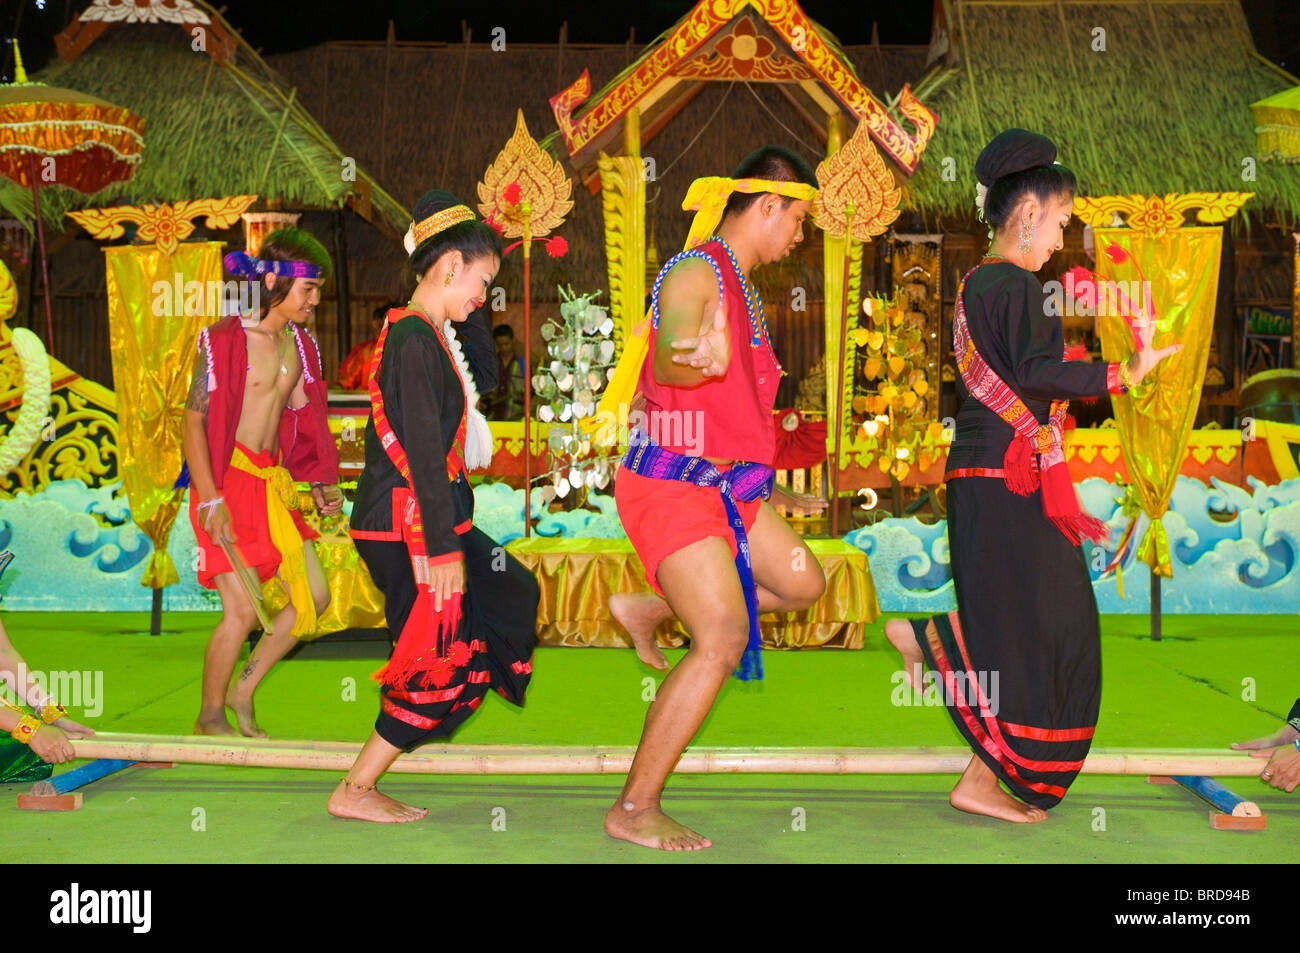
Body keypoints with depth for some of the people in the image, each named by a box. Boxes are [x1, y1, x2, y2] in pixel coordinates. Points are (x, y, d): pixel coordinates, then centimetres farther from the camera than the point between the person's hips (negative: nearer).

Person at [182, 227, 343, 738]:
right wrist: (210, 500, -18)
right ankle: (210, 717, 13)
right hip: (227, 480, -7)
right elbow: (193, 420, -12)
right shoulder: (225, 339, -11)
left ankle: (243, 692, 21)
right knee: (242, 609, -9)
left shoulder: (299, 345, 10)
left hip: (274, 480, 8)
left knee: (314, 595, 6)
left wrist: (322, 481, 15)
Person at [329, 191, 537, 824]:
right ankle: (354, 792, 11)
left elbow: (484, 377, 26)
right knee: (443, 666, -1)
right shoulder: (414, 342, -19)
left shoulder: (435, 334, 11)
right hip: (407, 529, -10)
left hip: (438, 518, 10)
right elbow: (424, 453, -22)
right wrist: (444, 550, -22)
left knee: (514, 595, 21)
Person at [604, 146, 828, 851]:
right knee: (724, 640, -15)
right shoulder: (694, 272, -16)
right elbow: (668, 359, -36)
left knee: (801, 583, 14)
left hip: (725, 483, 10)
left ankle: (648, 609, 22)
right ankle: (633, 810, -7)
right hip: (673, 483, -10)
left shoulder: (741, 287, 16)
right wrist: (696, 362, -54)